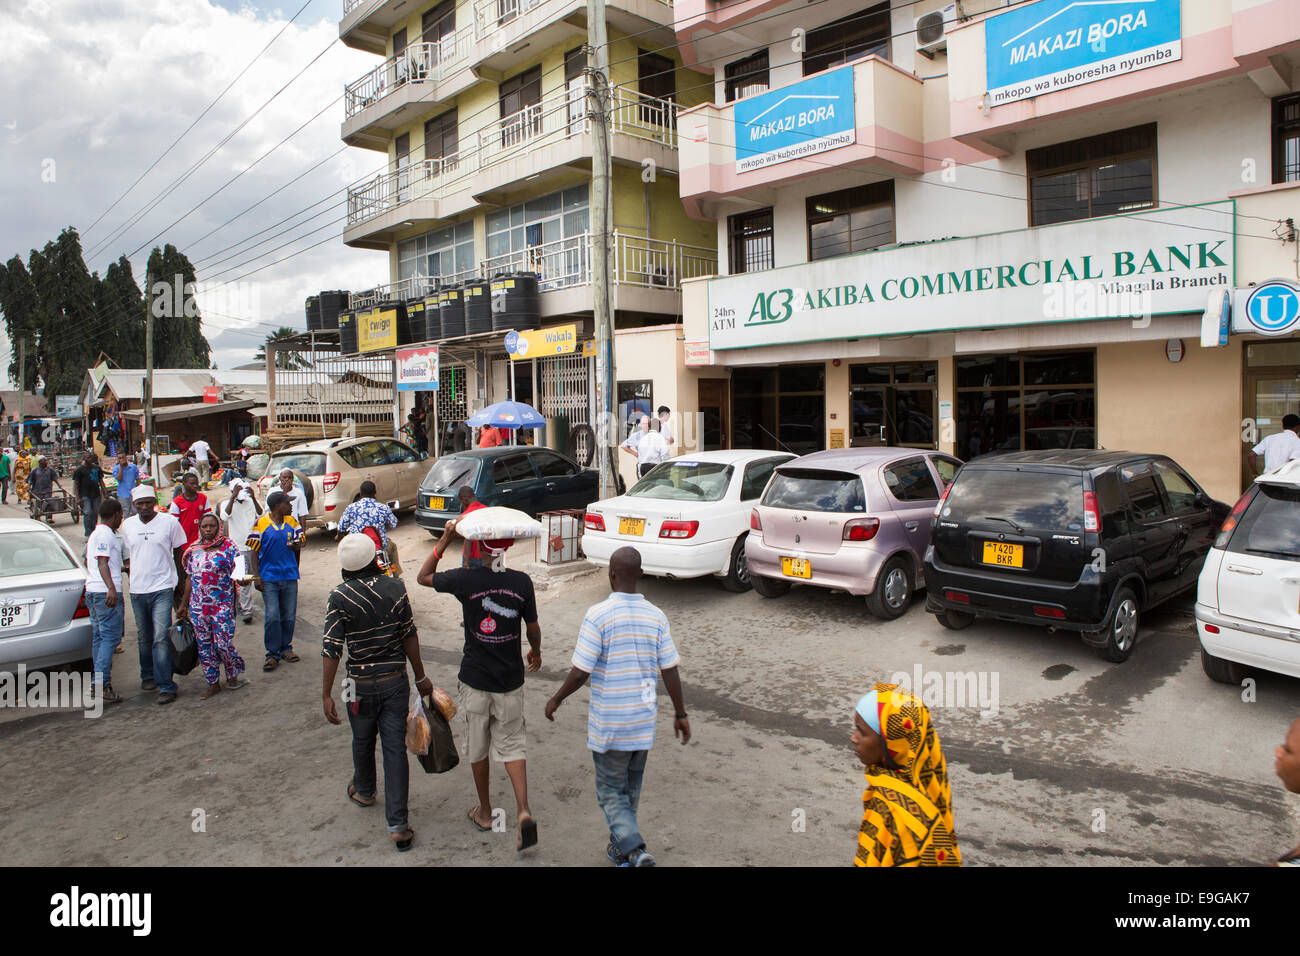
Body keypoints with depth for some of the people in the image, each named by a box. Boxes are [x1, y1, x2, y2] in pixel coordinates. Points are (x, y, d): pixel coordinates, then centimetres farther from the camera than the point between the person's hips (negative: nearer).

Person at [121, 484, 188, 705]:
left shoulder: (169, 522, -3)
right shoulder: (127, 525, 6)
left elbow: (178, 554, 5)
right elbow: (127, 556, 18)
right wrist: (131, 573, 9)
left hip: (163, 588, -4)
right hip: (137, 590, 4)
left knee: (161, 638, -11)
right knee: (144, 637, 16)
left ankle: (165, 686, -9)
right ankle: (148, 675, 35)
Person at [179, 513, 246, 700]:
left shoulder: (228, 546, -3)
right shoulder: (193, 550, 9)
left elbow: (236, 572, 0)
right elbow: (189, 578, 15)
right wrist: (184, 604, 15)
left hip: (222, 605, -4)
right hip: (198, 606, 4)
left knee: (223, 643, -7)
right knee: (204, 645, 7)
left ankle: (233, 676, 17)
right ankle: (213, 684, 18)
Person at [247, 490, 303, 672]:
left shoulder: (292, 522, 6)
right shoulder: (261, 524, -6)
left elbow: (299, 544, 14)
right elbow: (254, 551, -2)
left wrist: (294, 545, -10)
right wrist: (256, 576, -6)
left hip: (289, 576, 4)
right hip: (269, 577, -4)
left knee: (289, 616, 8)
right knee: (272, 616, -5)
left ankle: (285, 648, 23)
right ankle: (273, 653, 7)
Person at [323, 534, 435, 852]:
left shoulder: (340, 598, -13)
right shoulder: (395, 588, -7)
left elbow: (332, 650, -15)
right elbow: (409, 636, -2)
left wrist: (327, 694, -7)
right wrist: (420, 676, 8)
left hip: (362, 685, -1)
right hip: (395, 682, 1)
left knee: (362, 740, 24)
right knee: (395, 748, 4)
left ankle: (363, 791, 50)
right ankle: (398, 824, 4)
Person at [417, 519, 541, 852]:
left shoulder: (465, 580, -15)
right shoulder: (521, 582, -9)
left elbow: (423, 577, 4)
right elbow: (533, 629, 0)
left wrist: (445, 538, 2)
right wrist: (536, 652, 21)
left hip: (475, 680, -1)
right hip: (510, 680, 1)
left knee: (478, 748, 17)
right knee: (511, 745, 13)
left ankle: (484, 813, 31)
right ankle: (524, 811, -3)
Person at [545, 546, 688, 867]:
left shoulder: (598, 615, -17)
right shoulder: (656, 616, -3)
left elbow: (580, 672, -16)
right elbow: (670, 670, 0)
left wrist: (556, 700, 1)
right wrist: (680, 713, 10)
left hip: (609, 723, -5)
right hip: (644, 720, 5)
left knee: (611, 792, 9)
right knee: (631, 789, 21)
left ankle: (636, 850, -7)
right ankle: (621, 847, 35)